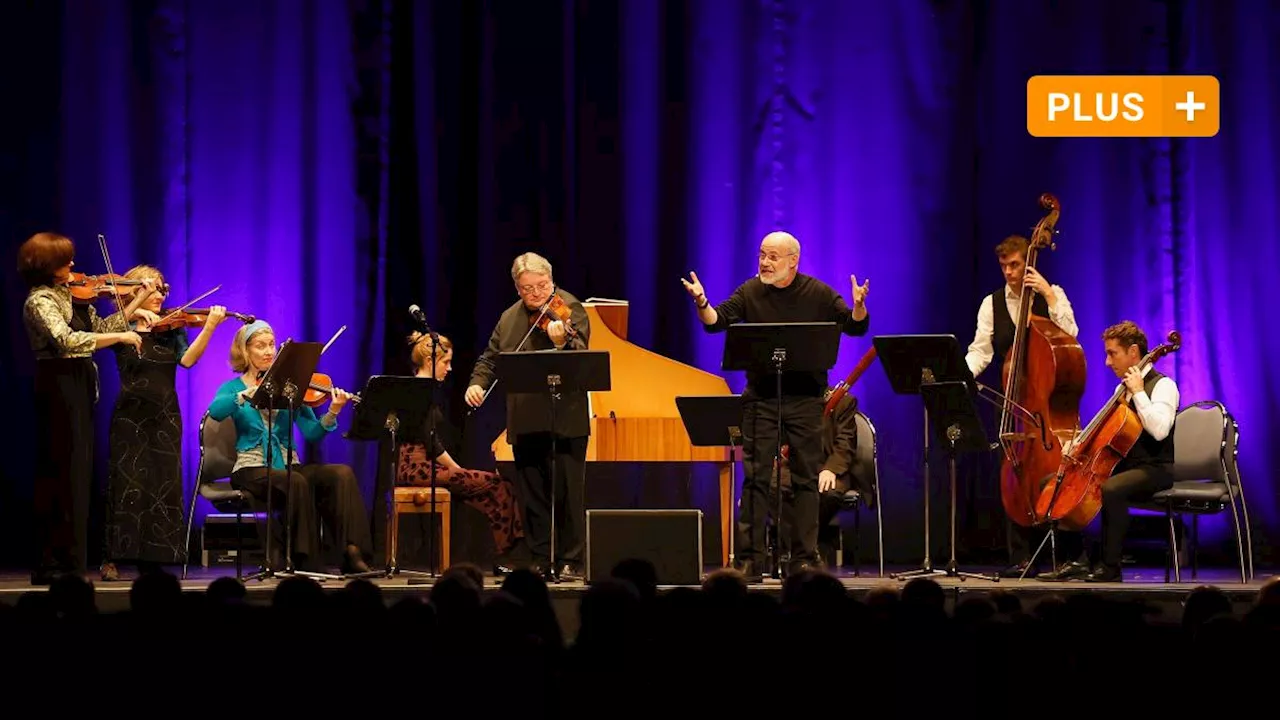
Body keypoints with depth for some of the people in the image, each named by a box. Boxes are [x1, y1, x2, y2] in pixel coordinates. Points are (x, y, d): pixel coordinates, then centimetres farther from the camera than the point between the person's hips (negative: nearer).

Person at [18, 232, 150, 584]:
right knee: (62, 476, -8)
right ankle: (51, 564, -7)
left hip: (78, 390, 9)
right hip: (59, 388, -9)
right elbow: (66, 340, -27)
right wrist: (121, 337, -23)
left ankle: (57, 564, 14)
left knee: (75, 475, 10)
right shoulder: (40, 301, -13)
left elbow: (101, 327, 19)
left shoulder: (71, 295, 13)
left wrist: (138, 302, 15)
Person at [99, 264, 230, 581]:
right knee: (127, 485, -8)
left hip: (165, 417, 3)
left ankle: (152, 560, 5)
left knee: (163, 488, 1)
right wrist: (133, 313, -21)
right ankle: (112, 558, -5)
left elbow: (187, 359, -9)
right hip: (131, 415, -3)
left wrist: (209, 327, -21)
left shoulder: (172, 329, 9)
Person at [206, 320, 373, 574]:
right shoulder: (233, 388, 7)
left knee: (342, 474, -24)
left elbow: (312, 433, 1)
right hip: (252, 470, -3)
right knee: (296, 482, -34)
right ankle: (302, 558, -24)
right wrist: (249, 392, -29)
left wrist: (332, 414, -18)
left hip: (288, 466, 3)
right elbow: (215, 411, -18)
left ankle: (352, 553, -30)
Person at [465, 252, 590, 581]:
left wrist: (563, 342, -39)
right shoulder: (509, 318, 14)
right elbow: (491, 358, 20)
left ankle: (570, 562, 2)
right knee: (532, 496, 9)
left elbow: (581, 356, -18)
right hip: (524, 421, 6)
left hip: (564, 420, -5)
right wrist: (477, 382, 1)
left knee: (568, 492, -4)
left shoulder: (570, 308, -4)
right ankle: (541, 562, 16)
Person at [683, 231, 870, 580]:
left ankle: (803, 560, 8)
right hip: (761, 397, 0)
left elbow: (855, 327, -1)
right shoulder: (749, 293, 3)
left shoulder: (818, 294, 1)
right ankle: (748, 559, -1)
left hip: (805, 397, 0)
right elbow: (716, 322, -6)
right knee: (755, 478, -2)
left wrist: (858, 306, -22)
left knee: (805, 479, 3)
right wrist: (702, 303, -26)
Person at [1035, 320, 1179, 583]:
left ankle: (1109, 567, -29)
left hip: (1154, 469, -9)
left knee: (1110, 489, -40)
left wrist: (1138, 393, -22)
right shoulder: (1123, 389, 17)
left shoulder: (1163, 385, -9)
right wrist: (1078, 442, 7)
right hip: (1121, 466, 9)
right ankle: (1077, 560, -5)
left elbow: (1159, 430, -27)